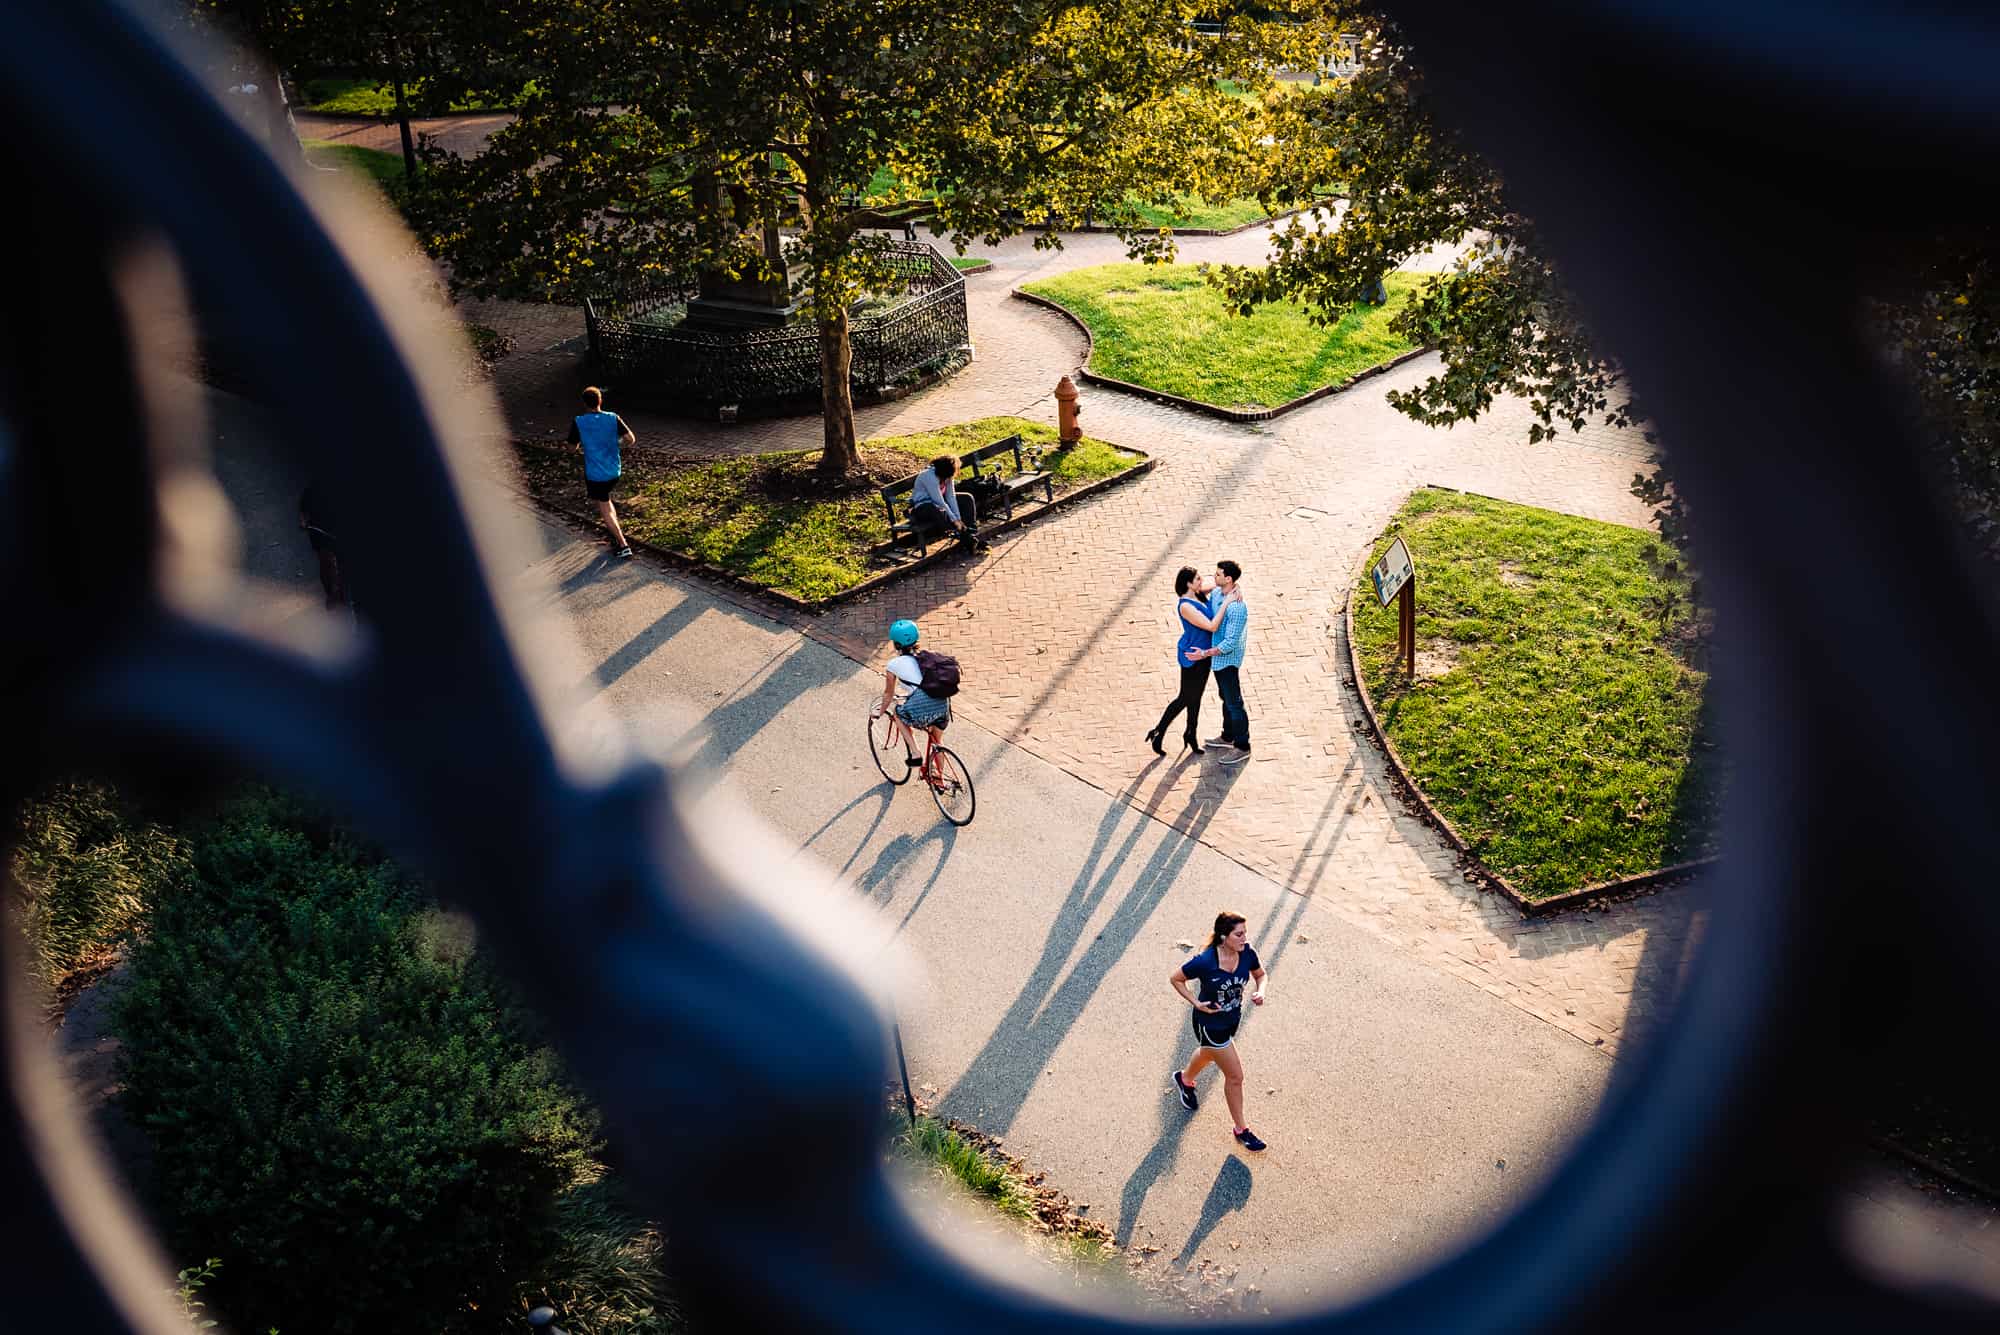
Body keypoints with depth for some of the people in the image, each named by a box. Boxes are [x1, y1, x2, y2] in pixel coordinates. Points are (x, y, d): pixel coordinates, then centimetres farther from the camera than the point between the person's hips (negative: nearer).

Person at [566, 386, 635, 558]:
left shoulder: (578, 422, -11)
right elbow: (631, 439, -11)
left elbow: (573, 447, -2)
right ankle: (618, 534, 29)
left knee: (605, 511, 5)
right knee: (606, 500, 28)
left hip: (594, 474, -4)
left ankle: (623, 545, -3)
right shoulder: (613, 418, -5)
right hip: (614, 471, 4)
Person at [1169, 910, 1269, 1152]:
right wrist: (1196, 1003, -21)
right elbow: (1175, 978, -16)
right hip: (1210, 1024, -6)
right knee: (1235, 1076, 3)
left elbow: (1260, 974, 3)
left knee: (1208, 1054, 33)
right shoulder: (1205, 962, -32)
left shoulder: (1247, 954, -18)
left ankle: (1185, 1080, 63)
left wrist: (1260, 992, -17)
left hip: (1232, 1019, 6)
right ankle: (1241, 1130, 24)